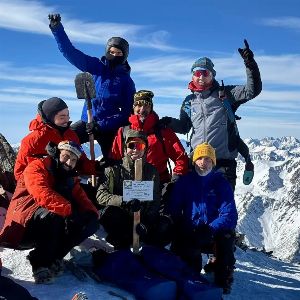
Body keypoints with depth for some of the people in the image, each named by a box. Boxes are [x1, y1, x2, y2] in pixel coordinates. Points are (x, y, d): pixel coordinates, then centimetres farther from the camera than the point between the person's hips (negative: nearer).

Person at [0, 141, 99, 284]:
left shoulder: (70, 179, 14)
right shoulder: (37, 167, -7)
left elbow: (82, 200, 8)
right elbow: (42, 194, -25)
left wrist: (92, 213, -15)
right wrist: (70, 210, -31)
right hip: (22, 228, -7)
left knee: (91, 223, -7)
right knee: (51, 215, -36)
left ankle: (53, 257, -13)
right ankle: (41, 264, -22)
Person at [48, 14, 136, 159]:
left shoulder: (127, 81, -1)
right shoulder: (96, 67, 5)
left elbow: (127, 112, -6)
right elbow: (70, 52, -2)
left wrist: (102, 125, -17)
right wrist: (57, 28, -14)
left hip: (110, 128, -1)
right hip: (87, 121, 2)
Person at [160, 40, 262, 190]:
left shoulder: (225, 94, 3)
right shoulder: (189, 101, 14)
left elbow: (252, 90, -7)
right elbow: (184, 127, 20)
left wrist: (250, 64, -18)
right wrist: (170, 122, -1)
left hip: (224, 161, -3)